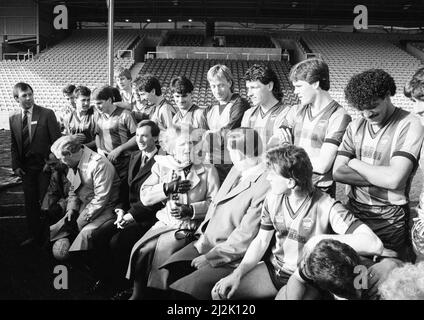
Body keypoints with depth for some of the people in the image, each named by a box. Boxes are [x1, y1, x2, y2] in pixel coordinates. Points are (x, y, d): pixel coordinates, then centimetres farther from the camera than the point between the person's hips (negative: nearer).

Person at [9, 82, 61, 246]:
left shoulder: (47, 114, -6)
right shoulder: (13, 118, 7)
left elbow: (56, 140, -7)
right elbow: (13, 145, 12)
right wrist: (16, 165, 3)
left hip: (45, 165, -4)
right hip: (26, 167, 4)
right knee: (30, 203, 10)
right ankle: (34, 236, 22)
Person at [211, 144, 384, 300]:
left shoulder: (327, 207, -24)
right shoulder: (272, 198, -6)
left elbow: (375, 245, -34)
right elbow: (261, 241, 4)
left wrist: (324, 239, -31)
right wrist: (238, 273, -10)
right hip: (274, 268, 5)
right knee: (220, 292, -9)